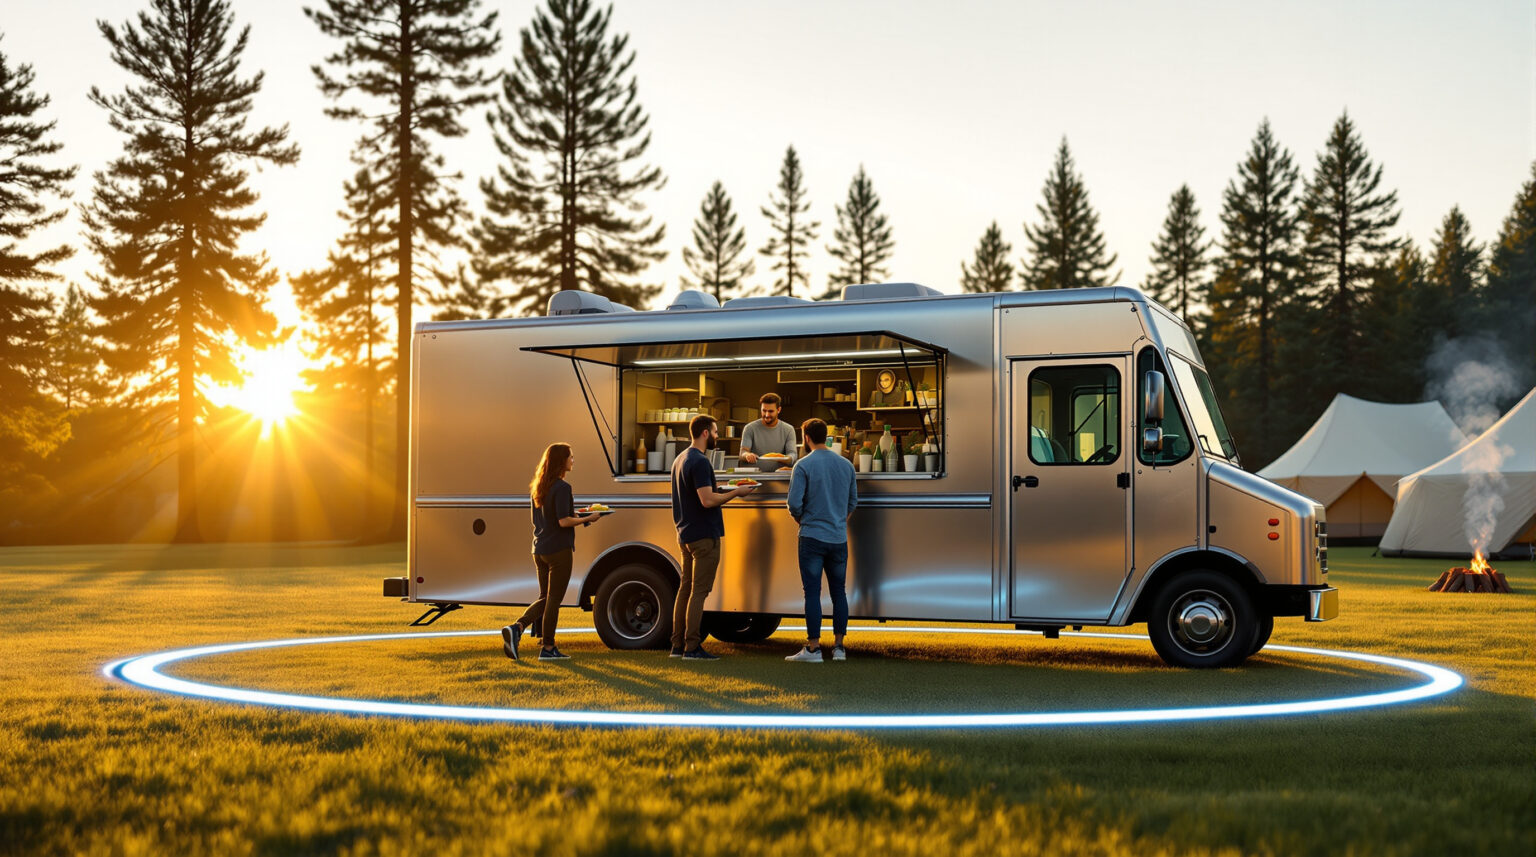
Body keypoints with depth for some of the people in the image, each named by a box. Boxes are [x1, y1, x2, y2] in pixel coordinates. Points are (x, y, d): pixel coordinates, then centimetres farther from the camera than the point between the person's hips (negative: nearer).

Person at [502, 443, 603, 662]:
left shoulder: (537, 487, 11)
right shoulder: (562, 487, -15)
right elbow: (563, 521, -20)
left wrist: (573, 514, 18)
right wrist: (587, 519, -7)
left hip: (539, 551, 8)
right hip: (559, 550, -8)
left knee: (545, 598, 15)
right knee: (554, 599, 1)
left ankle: (516, 628, -4)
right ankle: (547, 648, 6)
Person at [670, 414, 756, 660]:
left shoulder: (680, 459, 14)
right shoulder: (699, 462, -17)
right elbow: (707, 500, -23)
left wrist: (722, 491, 19)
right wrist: (736, 492, -12)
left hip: (686, 535, 10)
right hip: (704, 536, -10)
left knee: (685, 588, 12)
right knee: (699, 591, -7)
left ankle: (677, 645, 15)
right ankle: (692, 647, -6)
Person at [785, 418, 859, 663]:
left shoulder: (804, 465, -8)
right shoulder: (846, 465, 8)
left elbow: (794, 503, -12)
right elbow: (853, 501, 14)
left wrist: (801, 520, 7)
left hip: (812, 537, -5)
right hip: (839, 539, 5)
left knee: (813, 592, -2)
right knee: (839, 592, 10)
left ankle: (813, 648, -2)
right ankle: (839, 647, 13)